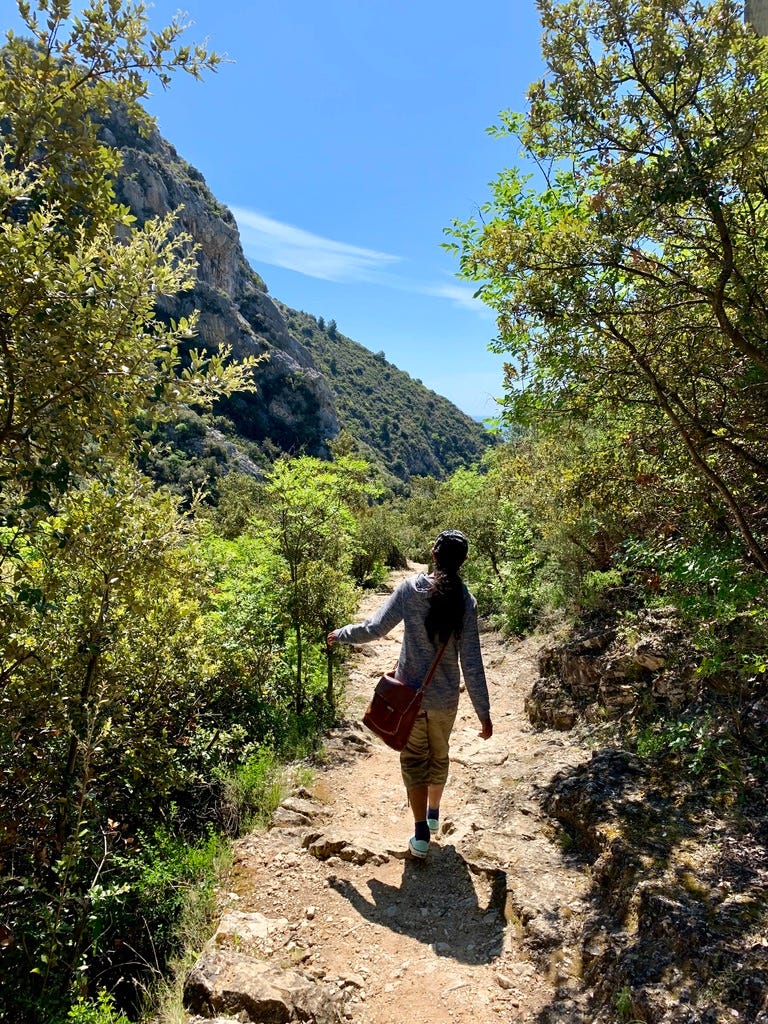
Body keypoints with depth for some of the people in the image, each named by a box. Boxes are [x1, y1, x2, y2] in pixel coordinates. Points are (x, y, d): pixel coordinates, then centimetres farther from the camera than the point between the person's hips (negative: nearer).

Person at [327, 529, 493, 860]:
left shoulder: (411, 588, -15)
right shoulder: (465, 601, -12)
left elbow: (374, 628, -12)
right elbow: (471, 663, -12)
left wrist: (342, 634, 7)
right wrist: (483, 712, -5)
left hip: (409, 692, -2)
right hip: (446, 697, 2)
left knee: (414, 759, 13)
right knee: (439, 755, 25)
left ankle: (421, 835, 13)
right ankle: (433, 813, 46)